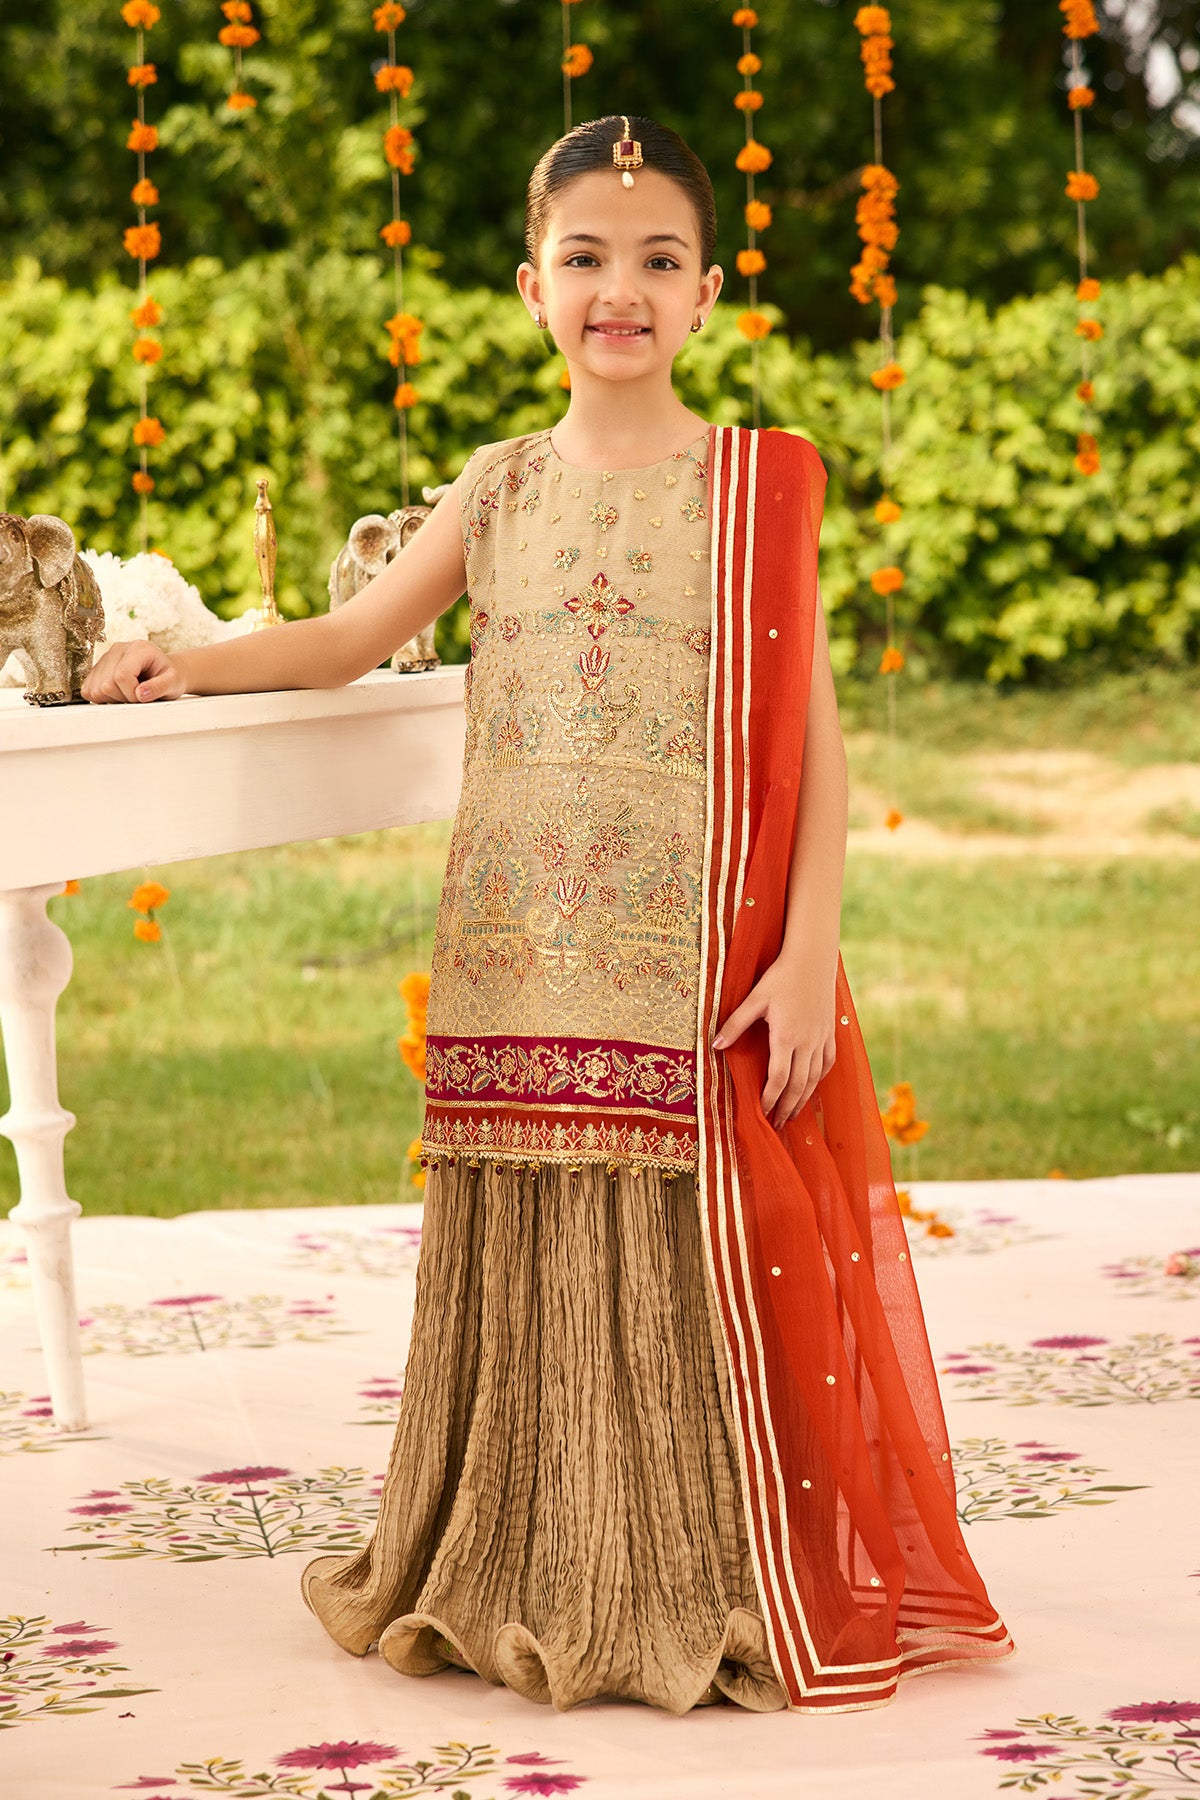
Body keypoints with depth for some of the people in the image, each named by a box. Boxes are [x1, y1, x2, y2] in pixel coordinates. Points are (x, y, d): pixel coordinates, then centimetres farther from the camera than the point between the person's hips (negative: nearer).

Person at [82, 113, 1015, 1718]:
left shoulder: (757, 484, 1)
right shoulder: (501, 488, 11)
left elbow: (812, 733, -2)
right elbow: (347, 639, 20)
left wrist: (810, 952, -9)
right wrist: (190, 663, 5)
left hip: (698, 970, -3)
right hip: (515, 974, 3)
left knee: (696, 1272, -1)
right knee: (528, 1280, 7)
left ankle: (724, 1590, 14)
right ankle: (533, 1582, 21)